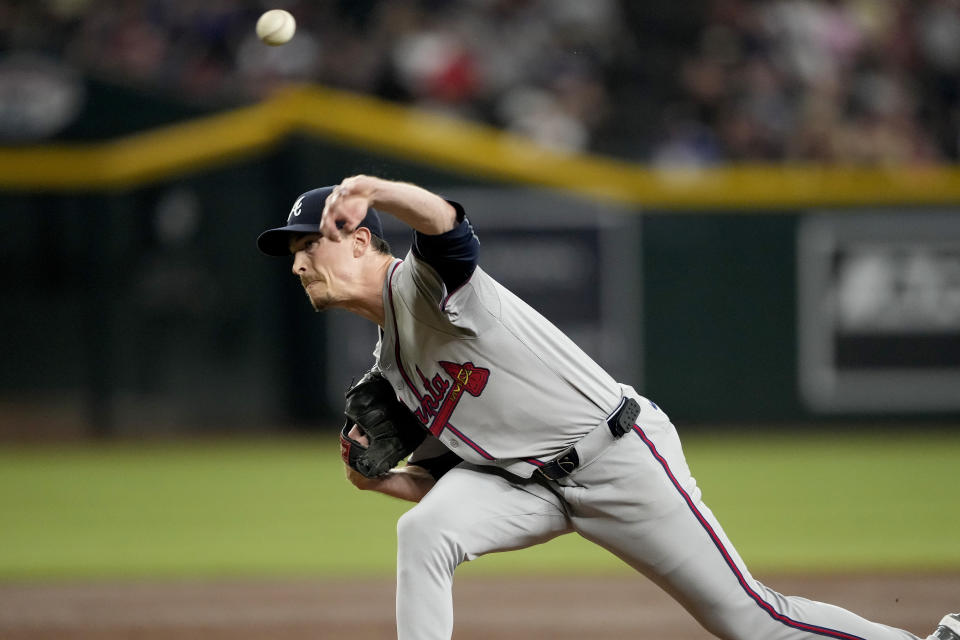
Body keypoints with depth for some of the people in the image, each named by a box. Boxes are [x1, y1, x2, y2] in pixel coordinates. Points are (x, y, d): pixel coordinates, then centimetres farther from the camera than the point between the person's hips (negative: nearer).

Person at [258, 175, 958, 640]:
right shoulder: (388, 365, 12)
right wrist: (377, 479, -3)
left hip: (618, 456, -8)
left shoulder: (424, 279, -13)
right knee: (424, 532, -20)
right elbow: (444, 479, 16)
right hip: (528, 481, 8)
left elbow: (444, 220, -38)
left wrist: (372, 191, -58)